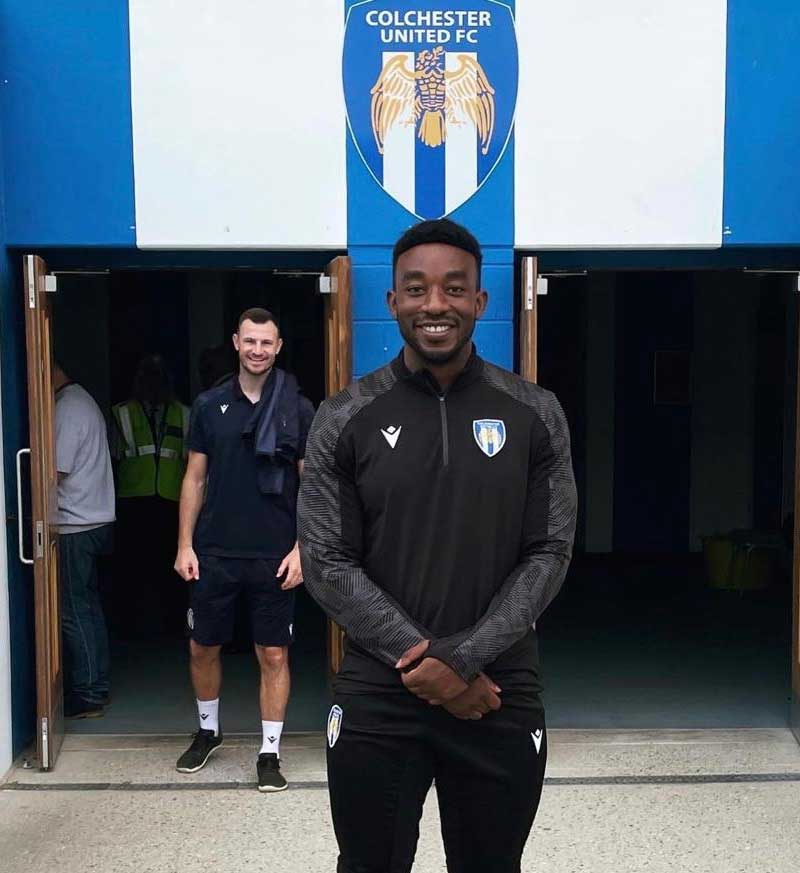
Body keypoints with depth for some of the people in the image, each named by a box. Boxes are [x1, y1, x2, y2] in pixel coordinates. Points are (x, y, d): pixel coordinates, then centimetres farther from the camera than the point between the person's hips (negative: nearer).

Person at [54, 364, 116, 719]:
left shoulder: (67, 409, -15)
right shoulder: (83, 401, 16)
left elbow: (55, 472, -18)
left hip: (74, 526, -10)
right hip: (96, 520, 10)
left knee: (74, 611, -3)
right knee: (87, 605, 14)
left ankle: (87, 696, 2)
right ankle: (96, 686, 21)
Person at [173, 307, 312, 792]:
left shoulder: (297, 410, -1)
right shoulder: (210, 405, 4)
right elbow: (195, 479, 7)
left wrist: (300, 548, -8)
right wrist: (185, 545, 2)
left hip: (274, 556, -2)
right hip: (215, 553, 2)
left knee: (274, 654, 4)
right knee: (203, 647, 13)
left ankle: (270, 752, 15)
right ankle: (208, 731, 36)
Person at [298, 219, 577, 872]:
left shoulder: (535, 415, 0)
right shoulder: (344, 421, -3)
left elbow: (550, 554, -3)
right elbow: (327, 564, -5)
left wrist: (462, 658, -14)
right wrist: (423, 660, -14)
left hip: (502, 700, 1)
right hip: (375, 702, 0)